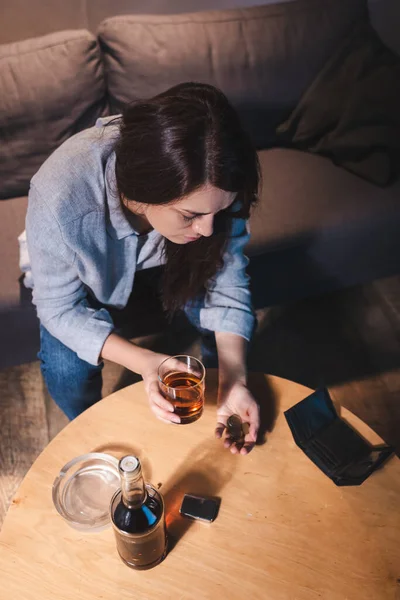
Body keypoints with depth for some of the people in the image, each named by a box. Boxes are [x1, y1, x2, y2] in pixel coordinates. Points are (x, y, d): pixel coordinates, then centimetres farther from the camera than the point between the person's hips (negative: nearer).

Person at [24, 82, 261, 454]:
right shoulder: (59, 198, -41)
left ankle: (225, 410, 19)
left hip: (169, 255, 2)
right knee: (67, 371, -21)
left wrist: (233, 381, -33)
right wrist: (144, 363, -42)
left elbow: (227, 283, -22)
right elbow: (61, 309, -28)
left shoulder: (210, 189, -33)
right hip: (90, 271, -2)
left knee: (231, 329, -16)